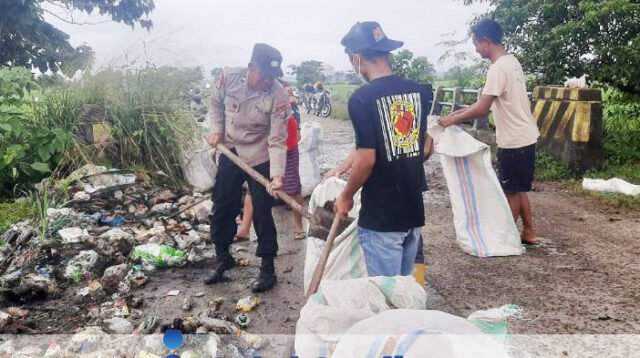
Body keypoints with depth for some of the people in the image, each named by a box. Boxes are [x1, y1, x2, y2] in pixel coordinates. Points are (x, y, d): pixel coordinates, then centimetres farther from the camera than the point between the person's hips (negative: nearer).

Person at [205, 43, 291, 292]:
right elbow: (216, 105, 9)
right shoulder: (229, 77, -11)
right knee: (221, 210, 13)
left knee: (262, 215, 1)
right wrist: (216, 130, -6)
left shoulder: (278, 96, -22)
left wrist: (277, 175, -35)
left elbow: (277, 141, -24)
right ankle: (223, 259, 34)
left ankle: (268, 269, 18)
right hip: (230, 155, 4)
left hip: (260, 160, -4)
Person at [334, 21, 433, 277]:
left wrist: (346, 196, -2)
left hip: (381, 216, -7)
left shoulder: (362, 98, -16)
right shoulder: (418, 92, 5)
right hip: (414, 210, 7)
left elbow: (367, 159, -20)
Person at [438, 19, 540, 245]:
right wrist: (461, 111, 12)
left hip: (514, 141, -10)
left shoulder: (498, 68, -21)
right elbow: (489, 101, 17)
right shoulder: (511, 62, 11)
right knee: (517, 189, 19)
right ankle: (529, 232, 29)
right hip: (523, 137, 10)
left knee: (511, 192, 4)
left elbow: (482, 109, -24)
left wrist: (453, 120, -12)